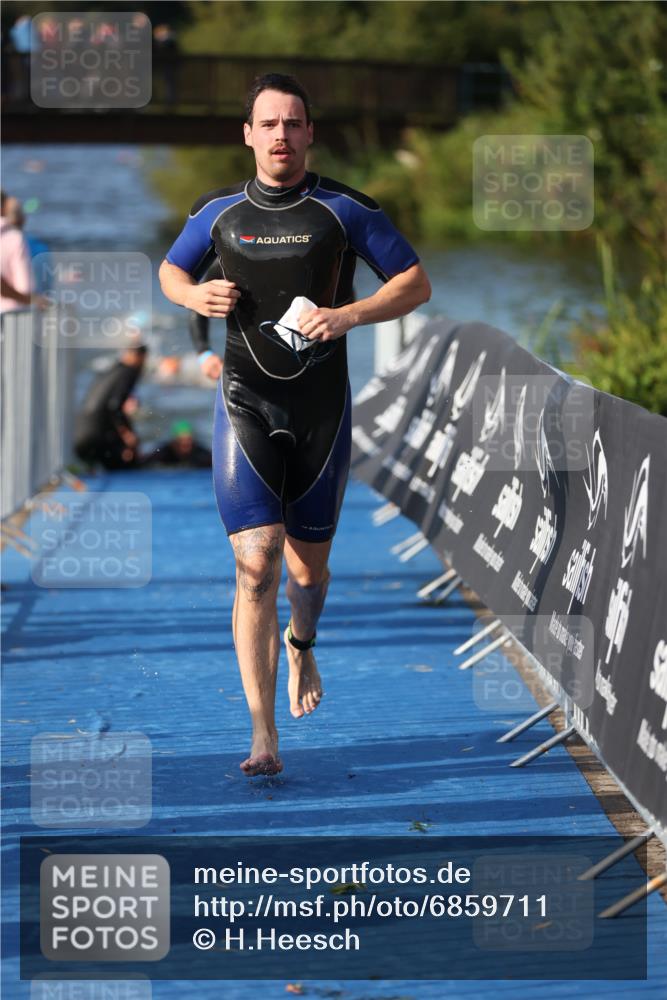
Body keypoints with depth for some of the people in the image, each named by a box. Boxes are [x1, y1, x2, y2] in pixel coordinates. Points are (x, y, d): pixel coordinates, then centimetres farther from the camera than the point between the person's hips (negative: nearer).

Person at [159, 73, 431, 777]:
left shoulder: (345, 210, -2)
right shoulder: (218, 212, 4)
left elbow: (416, 284, 2)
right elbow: (171, 270, 21)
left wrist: (348, 315, -15)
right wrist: (195, 295, -3)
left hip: (322, 405, 0)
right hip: (246, 405, 0)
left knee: (308, 565, 12)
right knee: (256, 565, -14)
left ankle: (301, 644, 50)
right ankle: (264, 739, -14)